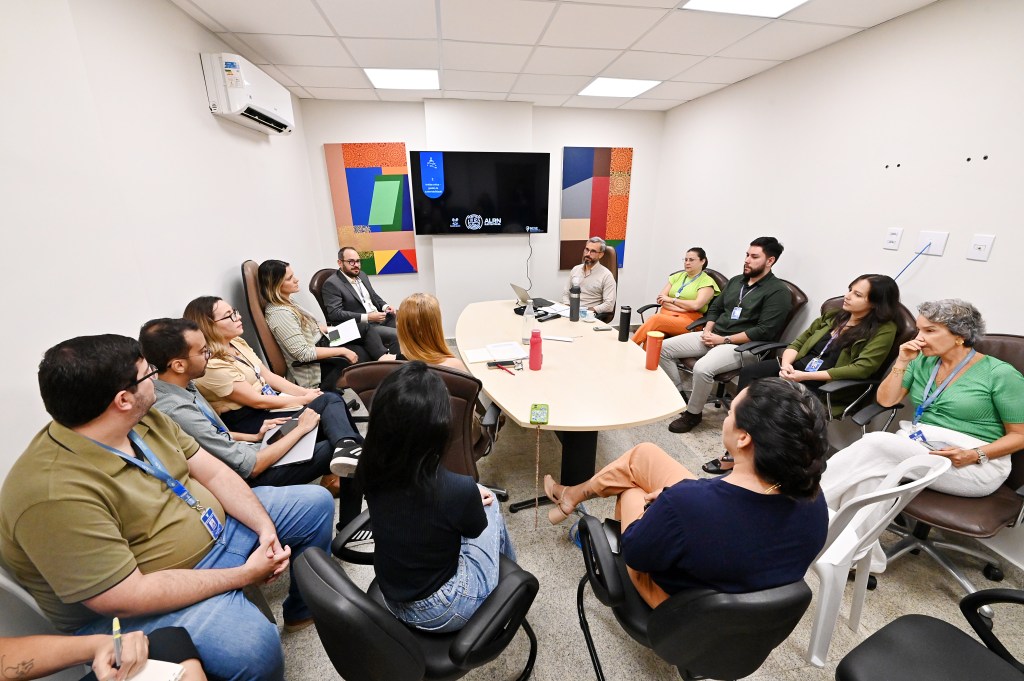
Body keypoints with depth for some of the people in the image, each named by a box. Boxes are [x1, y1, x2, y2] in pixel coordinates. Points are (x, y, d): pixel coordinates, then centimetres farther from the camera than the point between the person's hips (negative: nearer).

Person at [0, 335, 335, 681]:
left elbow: (214, 473, -2)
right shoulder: (56, 493, -31)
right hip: (138, 604, -7)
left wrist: (265, 527, -13)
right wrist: (244, 575, -20)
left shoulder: (142, 418, -7)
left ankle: (302, 609, 31)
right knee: (252, 644, -33)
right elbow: (127, 597, -28)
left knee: (315, 502, 9)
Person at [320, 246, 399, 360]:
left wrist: (385, 307, 0)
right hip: (360, 326, -8)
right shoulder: (331, 284, -9)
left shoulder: (362, 275, 14)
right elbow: (335, 313, -18)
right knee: (396, 335, -25)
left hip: (380, 317, 8)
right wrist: (367, 317, -25)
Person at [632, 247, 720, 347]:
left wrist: (671, 300, -3)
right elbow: (660, 298, 10)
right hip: (667, 314, 4)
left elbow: (696, 305, -11)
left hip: (688, 320, -4)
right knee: (653, 332, -33)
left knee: (655, 319, -33)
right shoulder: (678, 276, 20)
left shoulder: (707, 281, 5)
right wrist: (679, 308, -7)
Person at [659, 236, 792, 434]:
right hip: (713, 336, 8)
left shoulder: (778, 292, -8)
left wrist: (724, 340, -17)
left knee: (702, 368, -36)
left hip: (740, 346, -7)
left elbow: (764, 331, -17)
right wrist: (707, 331, 0)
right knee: (663, 348, -6)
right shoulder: (736, 280, 15)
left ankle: (693, 413, -9)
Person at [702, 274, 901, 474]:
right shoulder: (833, 316, 16)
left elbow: (862, 368, -16)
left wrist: (805, 376, -22)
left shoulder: (884, 329, -3)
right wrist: (786, 364, -8)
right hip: (798, 368, 6)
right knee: (748, 372, -21)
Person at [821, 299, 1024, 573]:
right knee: (868, 470, -31)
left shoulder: (1000, 374, -4)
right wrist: (902, 362, -5)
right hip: (918, 446, 4)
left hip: (975, 467, -4)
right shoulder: (923, 362, 9)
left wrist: (975, 455, -18)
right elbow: (886, 400, 4)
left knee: (877, 444, -32)